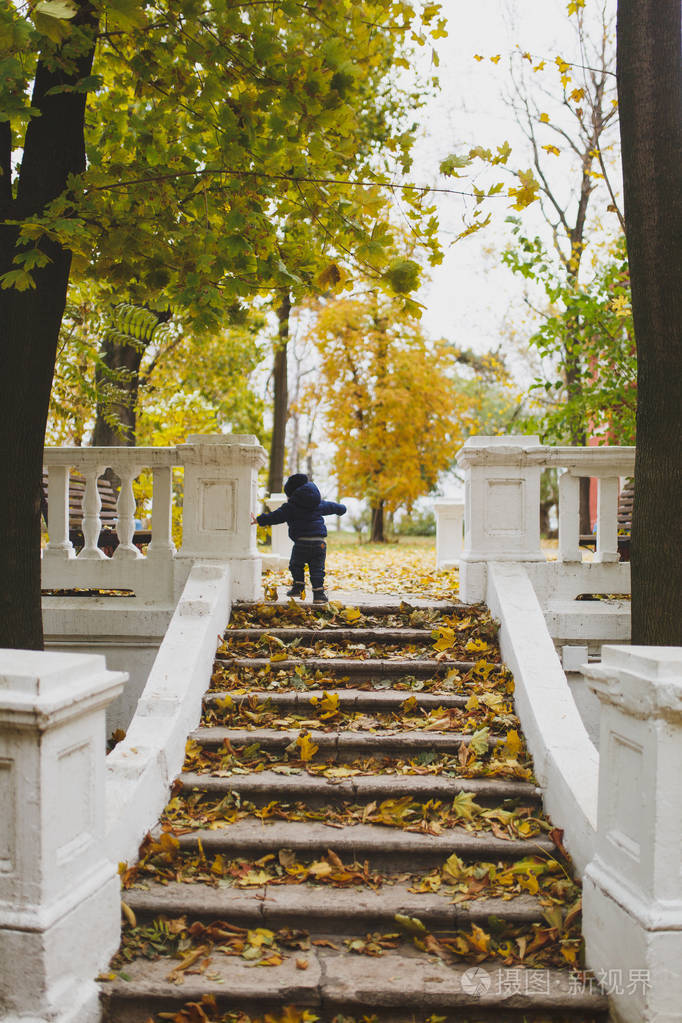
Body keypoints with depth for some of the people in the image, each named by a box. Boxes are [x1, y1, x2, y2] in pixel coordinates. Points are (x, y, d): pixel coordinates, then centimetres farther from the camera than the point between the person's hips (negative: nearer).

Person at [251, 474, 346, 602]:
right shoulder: (319, 504, 15)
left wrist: (259, 520, 4)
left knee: (296, 565, 19)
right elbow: (331, 507, 30)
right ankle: (318, 593, 1)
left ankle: (298, 587, 16)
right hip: (320, 542, 3)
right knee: (317, 568, 7)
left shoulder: (290, 506, 0)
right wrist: (342, 508, 51)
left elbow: (275, 516, -4)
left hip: (302, 542, -3)